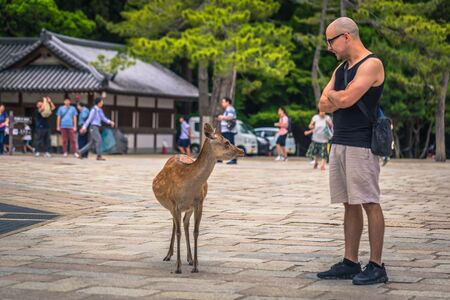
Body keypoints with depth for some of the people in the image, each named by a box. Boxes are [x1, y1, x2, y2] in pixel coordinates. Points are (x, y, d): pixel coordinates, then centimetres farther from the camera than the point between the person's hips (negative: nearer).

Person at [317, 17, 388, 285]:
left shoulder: (371, 64, -8)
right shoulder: (341, 68, 19)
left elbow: (345, 99, -18)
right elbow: (323, 105, 12)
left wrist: (332, 95, 3)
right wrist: (340, 97, -7)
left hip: (361, 144, -8)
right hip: (340, 142, 8)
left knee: (370, 203, -7)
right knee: (350, 205, 9)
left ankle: (376, 266, -4)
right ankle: (350, 263, 13)